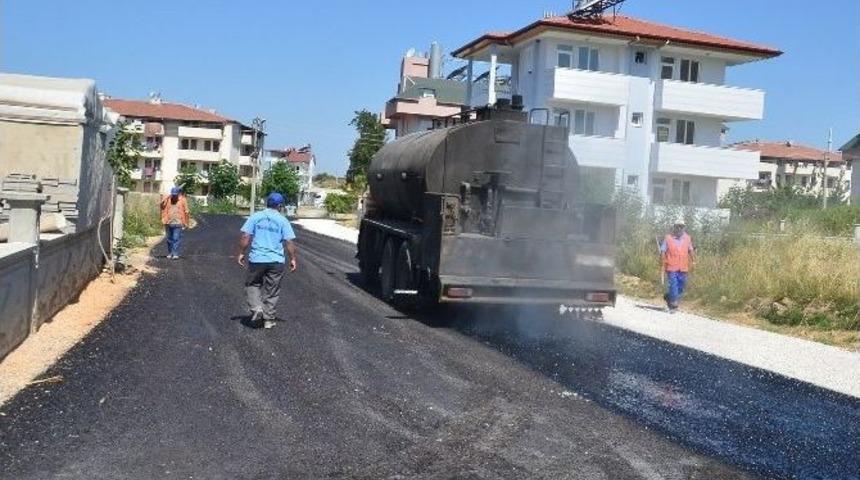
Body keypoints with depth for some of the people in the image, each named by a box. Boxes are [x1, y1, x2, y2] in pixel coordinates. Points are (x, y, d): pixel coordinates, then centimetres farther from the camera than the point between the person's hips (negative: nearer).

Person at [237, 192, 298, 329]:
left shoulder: (255, 217, 2)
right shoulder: (283, 220, 1)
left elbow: (245, 237, -4)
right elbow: (290, 242, -4)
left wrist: (241, 253, 5)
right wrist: (293, 259, 5)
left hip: (257, 259, 0)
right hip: (276, 261, 0)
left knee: (252, 285, 18)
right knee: (272, 291, 10)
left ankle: (256, 309, -2)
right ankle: (268, 319, 15)